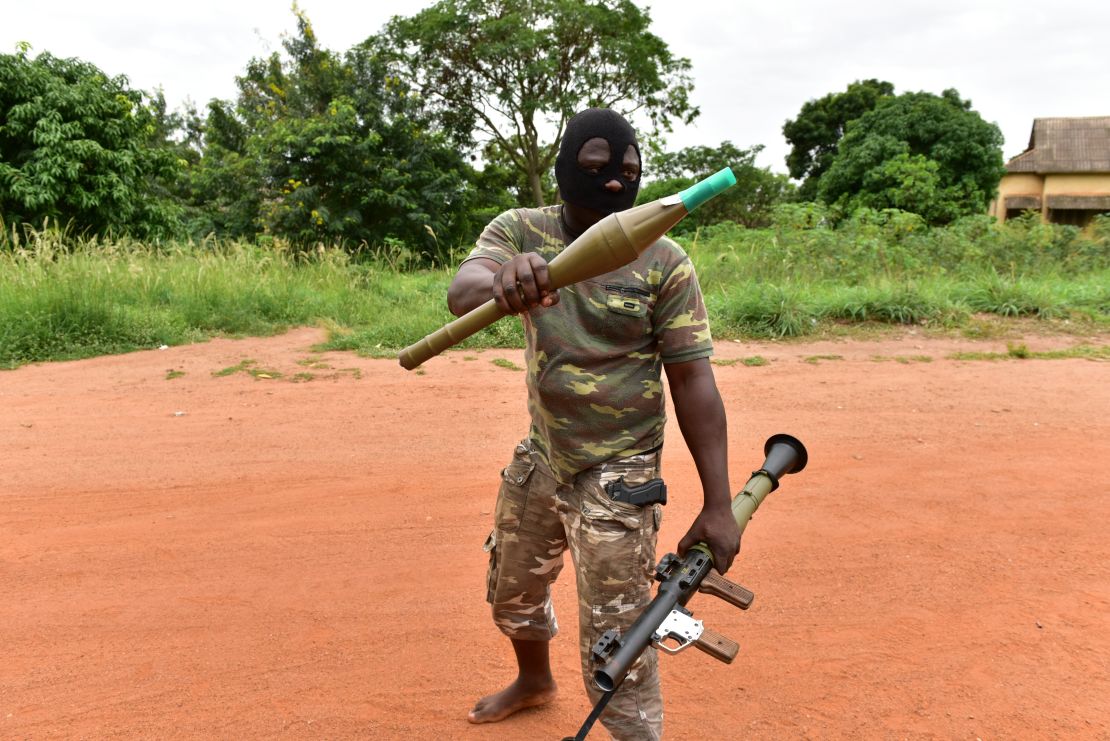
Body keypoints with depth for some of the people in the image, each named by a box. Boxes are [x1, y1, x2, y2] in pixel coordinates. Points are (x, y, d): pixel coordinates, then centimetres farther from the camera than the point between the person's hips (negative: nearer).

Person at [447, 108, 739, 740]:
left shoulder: (664, 261, -14)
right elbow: (460, 293, -26)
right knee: (512, 592, 25)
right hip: (540, 457, 5)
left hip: (616, 474, -5)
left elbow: (694, 383, -15)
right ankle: (535, 680, 56)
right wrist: (501, 278, -51)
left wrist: (719, 505, -19)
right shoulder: (521, 231, -6)